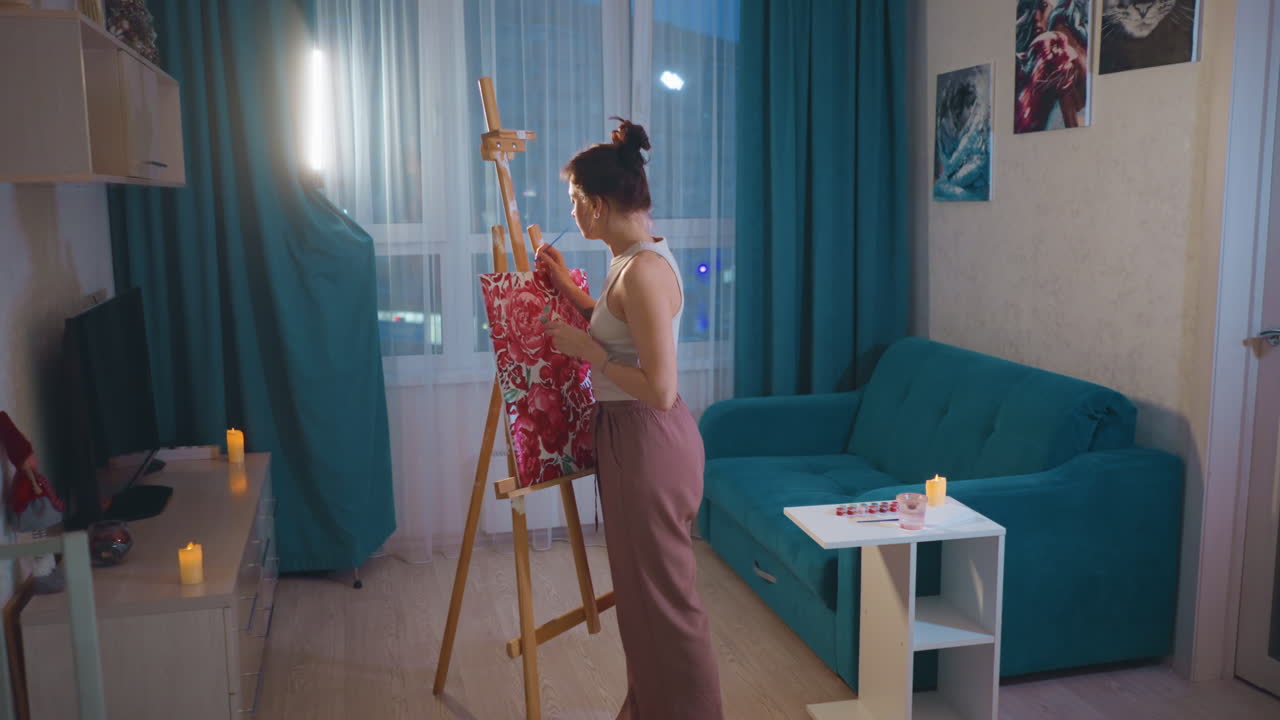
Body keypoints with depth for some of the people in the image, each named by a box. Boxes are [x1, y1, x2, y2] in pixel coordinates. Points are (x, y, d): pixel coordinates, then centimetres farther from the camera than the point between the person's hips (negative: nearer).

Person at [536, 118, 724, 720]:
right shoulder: (635, 259, 7)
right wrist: (567, 286, 19)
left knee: (662, 594, 4)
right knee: (641, 586, 22)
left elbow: (660, 390, -26)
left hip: (649, 443, -10)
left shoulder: (643, 269, -23)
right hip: (631, 438, 10)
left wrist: (585, 350, -17)